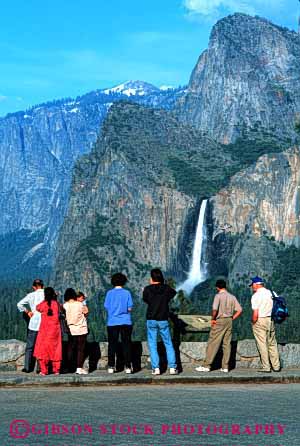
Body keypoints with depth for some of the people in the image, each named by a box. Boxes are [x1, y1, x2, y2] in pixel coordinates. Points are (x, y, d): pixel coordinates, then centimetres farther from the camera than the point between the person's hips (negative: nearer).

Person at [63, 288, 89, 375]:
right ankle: (79, 368, -4)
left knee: (70, 349, 12)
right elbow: (86, 312, 2)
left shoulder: (65, 305, -6)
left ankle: (68, 367, 12)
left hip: (71, 330, 3)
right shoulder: (80, 304, -10)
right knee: (80, 349, 0)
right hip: (81, 329, -3)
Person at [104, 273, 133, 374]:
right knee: (126, 344, 4)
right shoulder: (127, 293, -3)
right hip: (125, 322, -1)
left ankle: (111, 366, 5)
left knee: (112, 345, 6)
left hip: (112, 323, 1)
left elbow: (106, 307, 1)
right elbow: (130, 308, -4)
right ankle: (128, 366, 1)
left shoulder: (109, 293, -1)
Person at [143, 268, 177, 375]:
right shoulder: (166, 288, -3)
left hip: (151, 320, -1)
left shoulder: (147, 289, -8)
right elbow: (173, 293, 16)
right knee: (168, 344, 9)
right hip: (163, 320, 1)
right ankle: (172, 367, 2)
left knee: (152, 345, 5)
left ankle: (155, 368, -2)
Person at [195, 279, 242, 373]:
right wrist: (232, 318, 10)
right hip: (229, 321, 5)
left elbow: (215, 309, -21)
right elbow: (239, 310, 5)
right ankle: (225, 367, 6)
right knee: (227, 344, 7)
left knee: (213, 343, -2)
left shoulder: (218, 296, -8)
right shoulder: (232, 297, 9)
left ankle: (206, 366, -1)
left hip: (219, 320, -5)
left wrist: (213, 319, -7)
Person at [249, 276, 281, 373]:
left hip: (260, 321, -6)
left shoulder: (256, 296, -12)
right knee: (272, 344, 12)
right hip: (271, 320, 6)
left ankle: (266, 367, 3)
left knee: (262, 345, 1)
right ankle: (276, 366, 15)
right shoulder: (270, 293, 6)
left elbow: (255, 314, -17)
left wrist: (253, 322, -2)